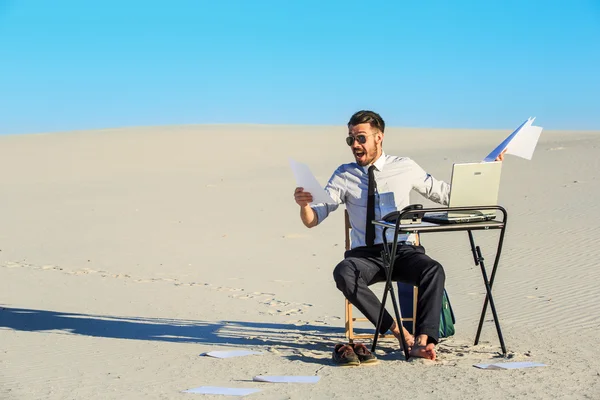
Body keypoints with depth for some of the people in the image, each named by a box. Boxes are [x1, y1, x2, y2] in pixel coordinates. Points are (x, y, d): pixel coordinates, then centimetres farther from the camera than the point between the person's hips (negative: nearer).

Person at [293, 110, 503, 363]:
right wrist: (304, 204, -22)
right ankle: (399, 332, -30)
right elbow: (312, 220, 2)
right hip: (365, 255, 0)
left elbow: (443, 193, 17)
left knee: (433, 270, -32)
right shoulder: (344, 175, 7)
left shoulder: (405, 167, 8)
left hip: (403, 252, 0)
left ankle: (422, 340, -36)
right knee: (343, 273, -34)